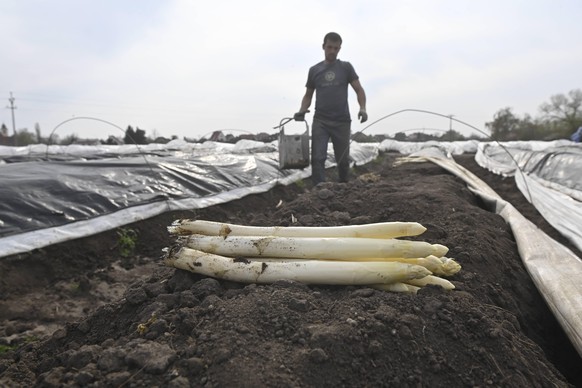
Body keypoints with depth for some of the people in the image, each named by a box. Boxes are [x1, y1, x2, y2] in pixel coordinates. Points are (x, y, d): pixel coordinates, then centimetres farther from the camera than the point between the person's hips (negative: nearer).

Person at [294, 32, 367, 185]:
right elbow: (308, 95, 17)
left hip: (342, 121, 0)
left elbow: (359, 89, 4)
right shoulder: (314, 70, 12)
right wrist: (302, 111, -4)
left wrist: (362, 108, -16)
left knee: (343, 160, 8)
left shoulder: (346, 67, 9)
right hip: (320, 121, 1)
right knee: (318, 158, -12)